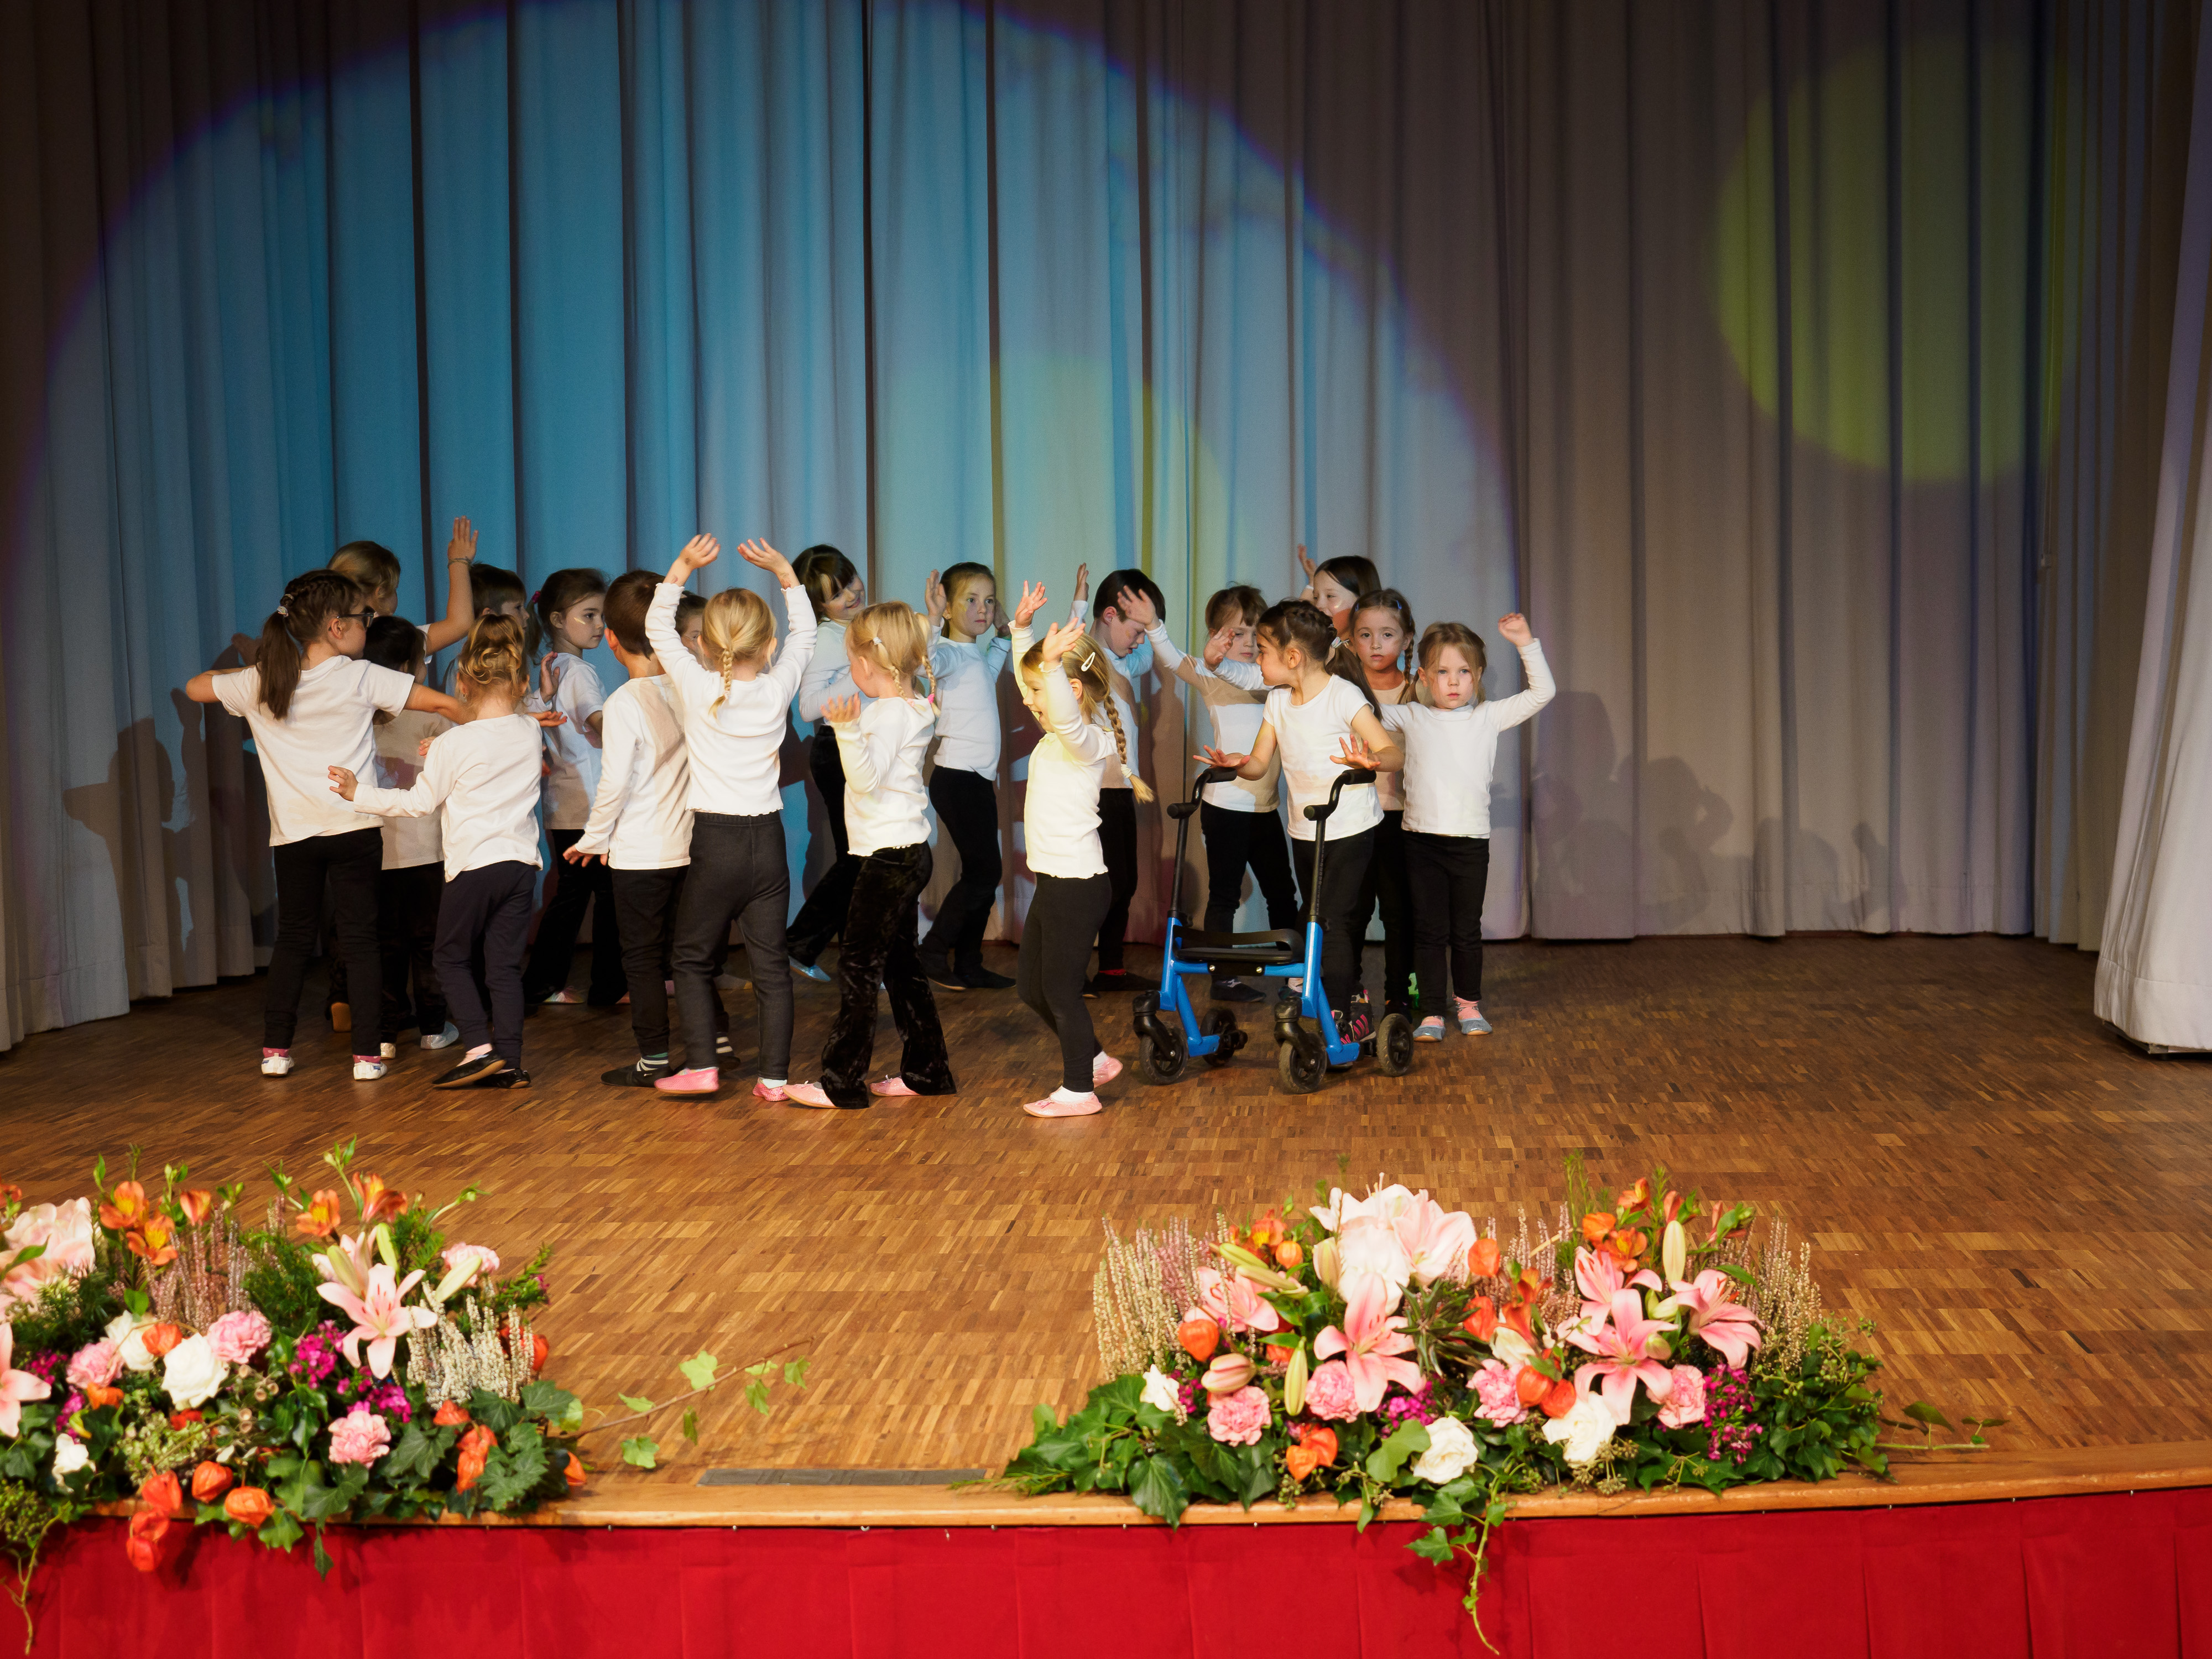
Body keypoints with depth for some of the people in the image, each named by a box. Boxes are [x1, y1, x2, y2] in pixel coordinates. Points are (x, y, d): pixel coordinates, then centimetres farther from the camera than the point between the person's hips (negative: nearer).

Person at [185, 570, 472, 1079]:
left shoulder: (259, 684, 2)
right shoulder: (361, 679, -5)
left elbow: (195, 686, 19)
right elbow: (443, 704, -4)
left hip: (293, 834, 3)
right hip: (354, 827, -3)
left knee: (292, 938, 15)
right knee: (360, 938, 4)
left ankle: (275, 1048, 16)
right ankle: (368, 1052, 3)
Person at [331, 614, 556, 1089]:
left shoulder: (454, 744, -10)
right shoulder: (530, 733, 4)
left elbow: (418, 802, -4)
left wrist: (359, 792, 3)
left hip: (474, 863, -5)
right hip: (522, 862, 5)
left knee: (452, 959, 10)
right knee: (506, 965, 8)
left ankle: (481, 1046, -3)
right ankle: (509, 1062, 5)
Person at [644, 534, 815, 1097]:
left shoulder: (698, 689, -8)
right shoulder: (777, 690, -3)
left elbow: (658, 627, 4)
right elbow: (803, 634, 15)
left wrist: (681, 568, 3)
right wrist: (784, 571, 13)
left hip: (715, 841, -2)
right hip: (769, 841, 2)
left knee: (693, 959, 13)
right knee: (771, 964, 6)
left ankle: (701, 1065, 7)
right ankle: (774, 1076, 7)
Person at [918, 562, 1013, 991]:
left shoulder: (976, 653, 14)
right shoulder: (949, 652, -13)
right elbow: (924, 661, -37)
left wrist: (1002, 637, 31)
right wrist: (933, 619, -45)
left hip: (979, 779, 9)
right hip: (956, 777, -9)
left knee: (983, 875, 9)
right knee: (983, 871, -10)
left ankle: (968, 964, 15)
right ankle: (933, 953, 1)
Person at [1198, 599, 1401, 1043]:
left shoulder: (1343, 695, -16)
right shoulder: (1278, 700, 5)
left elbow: (1392, 752, -22)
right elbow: (1259, 763, 4)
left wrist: (1369, 761, -44)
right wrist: (1235, 763, -19)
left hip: (1350, 828, -7)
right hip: (1303, 831, 7)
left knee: (1331, 917, -10)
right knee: (1320, 920, 13)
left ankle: (1340, 1016, -3)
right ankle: (1352, 998, 28)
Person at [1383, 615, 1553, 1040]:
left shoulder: (1489, 717, 6)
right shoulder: (1411, 718, 6)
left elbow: (1541, 692, 3)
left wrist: (1525, 643, -4)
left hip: (1471, 841, 0)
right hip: (1422, 841, 0)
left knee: (1467, 930, 8)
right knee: (1429, 930, 1)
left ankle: (1469, 1003, 26)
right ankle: (1432, 1012, 7)